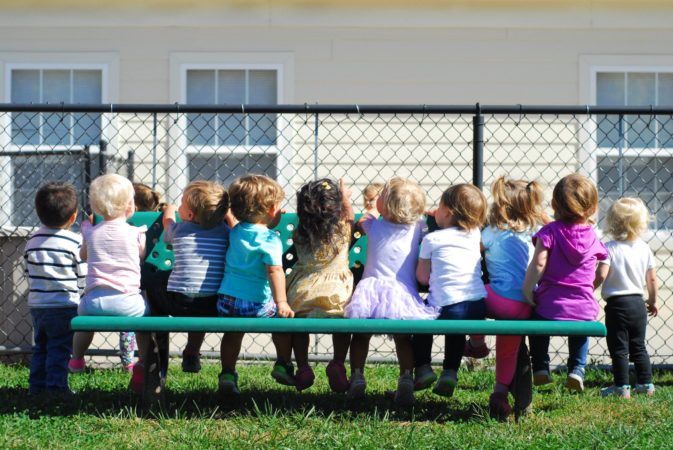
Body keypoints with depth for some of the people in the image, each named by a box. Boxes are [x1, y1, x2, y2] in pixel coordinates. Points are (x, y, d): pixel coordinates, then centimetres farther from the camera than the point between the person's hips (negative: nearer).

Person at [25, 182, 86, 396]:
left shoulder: (32, 240, 4)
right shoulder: (75, 241, -12)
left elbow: (28, 271, 9)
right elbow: (83, 278, -8)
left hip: (36, 304, 5)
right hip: (64, 305, -5)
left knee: (41, 347, 16)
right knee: (59, 349, 1)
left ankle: (37, 385, 16)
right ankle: (56, 386, -1)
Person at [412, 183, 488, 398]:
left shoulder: (431, 239, 2)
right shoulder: (475, 234, 13)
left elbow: (422, 277, 4)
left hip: (448, 308, -4)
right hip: (478, 308, 4)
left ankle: (423, 367, 19)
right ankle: (450, 372, 24)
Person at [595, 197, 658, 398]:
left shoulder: (610, 248, -13)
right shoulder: (644, 248, 1)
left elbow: (600, 276, -22)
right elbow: (652, 279, 6)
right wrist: (652, 301, 20)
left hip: (617, 305, -5)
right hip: (638, 303, 5)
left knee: (618, 348, 4)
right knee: (638, 346, 17)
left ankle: (622, 387, 5)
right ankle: (646, 384, 19)